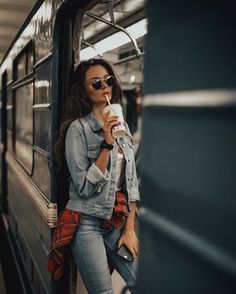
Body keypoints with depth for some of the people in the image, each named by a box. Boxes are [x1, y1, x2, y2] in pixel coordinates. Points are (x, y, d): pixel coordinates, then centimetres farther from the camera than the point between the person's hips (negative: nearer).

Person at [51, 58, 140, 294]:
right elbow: (84, 187, -16)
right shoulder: (78, 128, -8)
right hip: (88, 223, -5)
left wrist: (130, 228, 4)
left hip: (118, 222, 6)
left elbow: (131, 182, 10)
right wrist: (107, 143, -20)